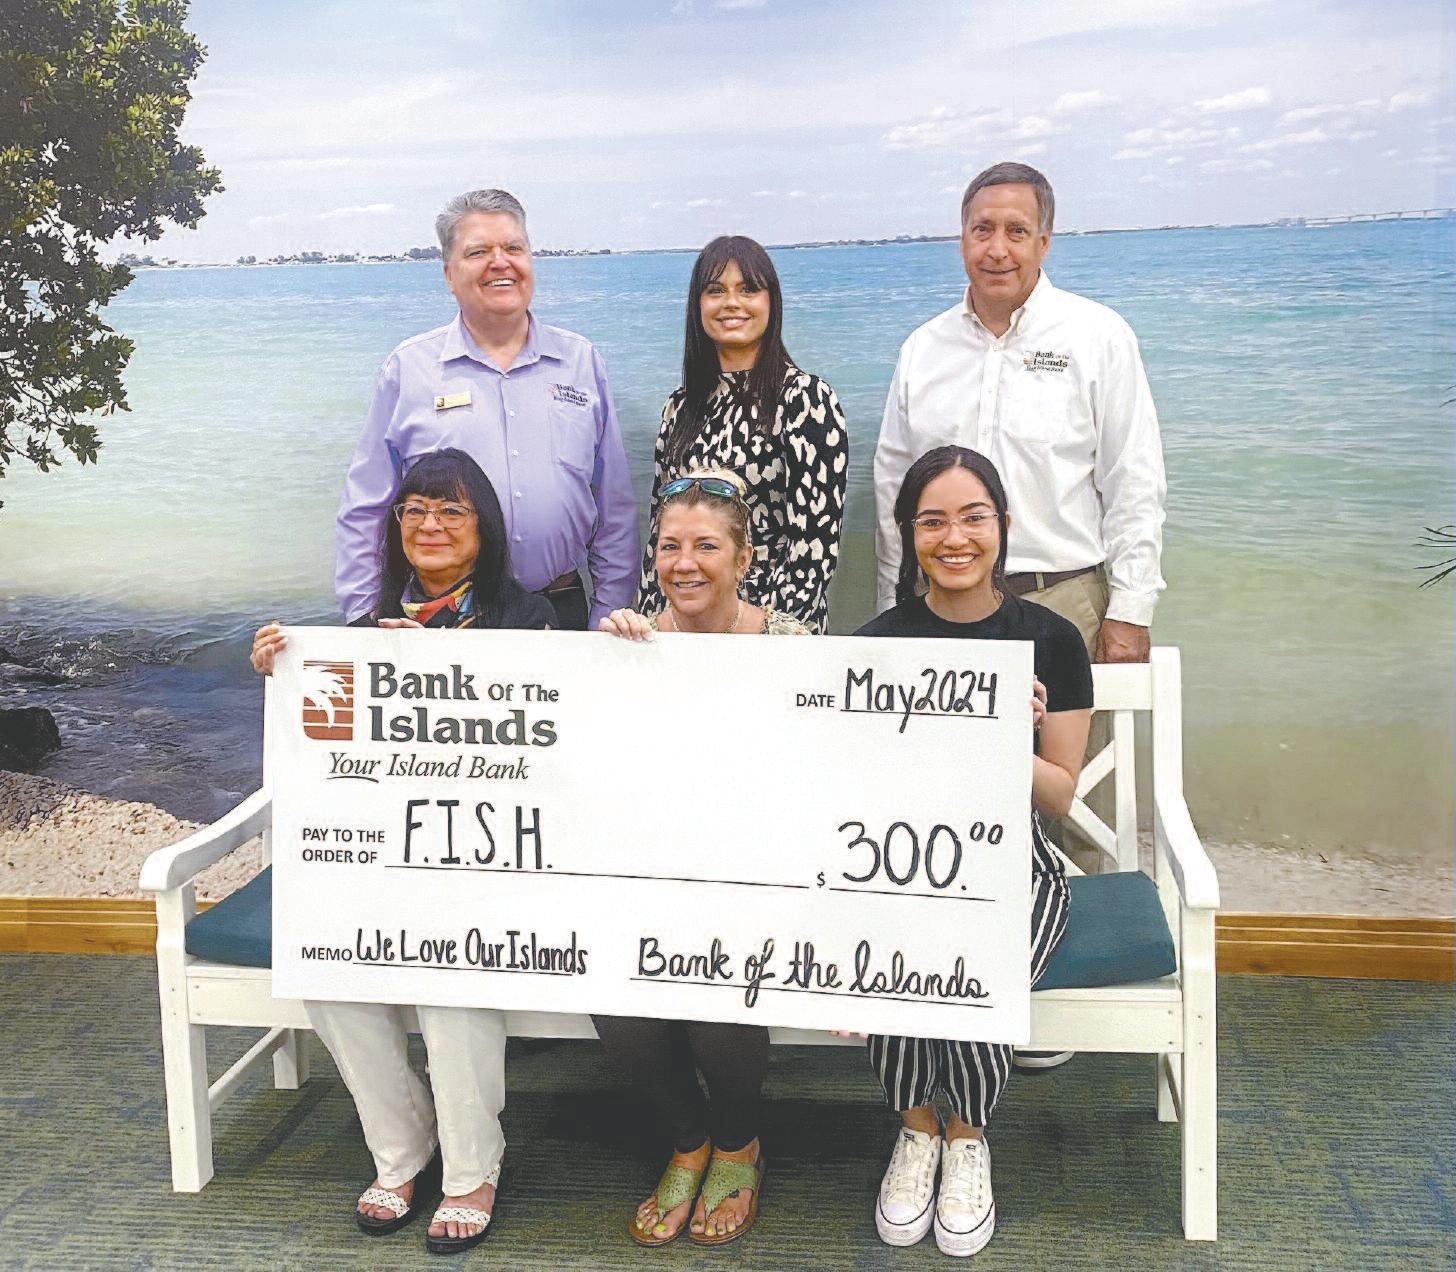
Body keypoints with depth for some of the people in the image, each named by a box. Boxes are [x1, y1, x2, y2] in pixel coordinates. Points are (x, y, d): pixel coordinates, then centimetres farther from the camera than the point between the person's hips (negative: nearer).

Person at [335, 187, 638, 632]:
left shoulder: (581, 362, 8)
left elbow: (614, 508, 9)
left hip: (560, 609, 2)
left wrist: (609, 620, 5)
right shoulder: (406, 369, 2)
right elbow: (363, 515, 3)